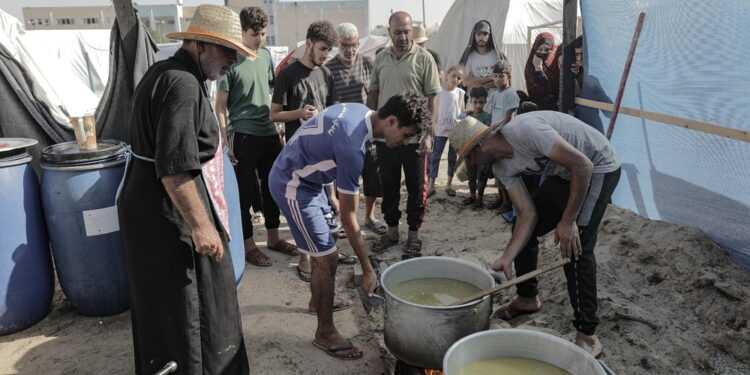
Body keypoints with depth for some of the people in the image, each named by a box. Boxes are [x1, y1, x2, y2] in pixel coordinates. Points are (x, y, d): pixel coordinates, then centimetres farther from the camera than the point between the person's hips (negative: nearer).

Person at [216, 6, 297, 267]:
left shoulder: (266, 55, 8)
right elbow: (220, 106, -8)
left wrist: (280, 125, 15)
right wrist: (225, 142, -13)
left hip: (270, 134, 6)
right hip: (244, 137, -6)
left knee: (273, 186, 14)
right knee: (245, 191, 4)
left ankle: (273, 237, 30)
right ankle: (248, 244, 17)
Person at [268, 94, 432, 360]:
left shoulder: (360, 111, -5)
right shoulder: (352, 148, -31)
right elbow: (348, 218, -25)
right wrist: (367, 270, -18)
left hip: (304, 175, 10)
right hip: (292, 185, -10)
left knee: (321, 246, 22)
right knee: (327, 257, -6)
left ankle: (317, 301, 42)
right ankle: (325, 333, 9)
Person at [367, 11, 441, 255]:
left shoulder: (424, 58, -5)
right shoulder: (381, 59, 6)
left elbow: (432, 98, -7)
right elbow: (373, 94, 13)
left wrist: (428, 134, -13)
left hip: (414, 136, -3)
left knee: (416, 187, 7)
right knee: (389, 186, 13)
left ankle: (414, 232, 22)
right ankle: (392, 230, 28)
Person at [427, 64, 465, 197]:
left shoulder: (460, 93, 2)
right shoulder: (439, 92, 0)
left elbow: (463, 112, 6)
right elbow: (435, 111, 3)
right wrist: (432, 128, -1)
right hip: (441, 130, -1)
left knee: (452, 157, 9)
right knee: (435, 156, 0)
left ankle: (449, 184, 20)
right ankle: (431, 185, 6)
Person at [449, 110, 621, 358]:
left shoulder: (524, 130, -32)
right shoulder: (502, 168, -5)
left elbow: (582, 164, -30)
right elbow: (528, 213, -7)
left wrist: (568, 221, -26)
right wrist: (506, 258, -16)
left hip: (597, 167, -9)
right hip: (563, 174, 9)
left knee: (575, 246, -19)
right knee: (523, 227, 7)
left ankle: (587, 336, -8)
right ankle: (527, 298, 27)